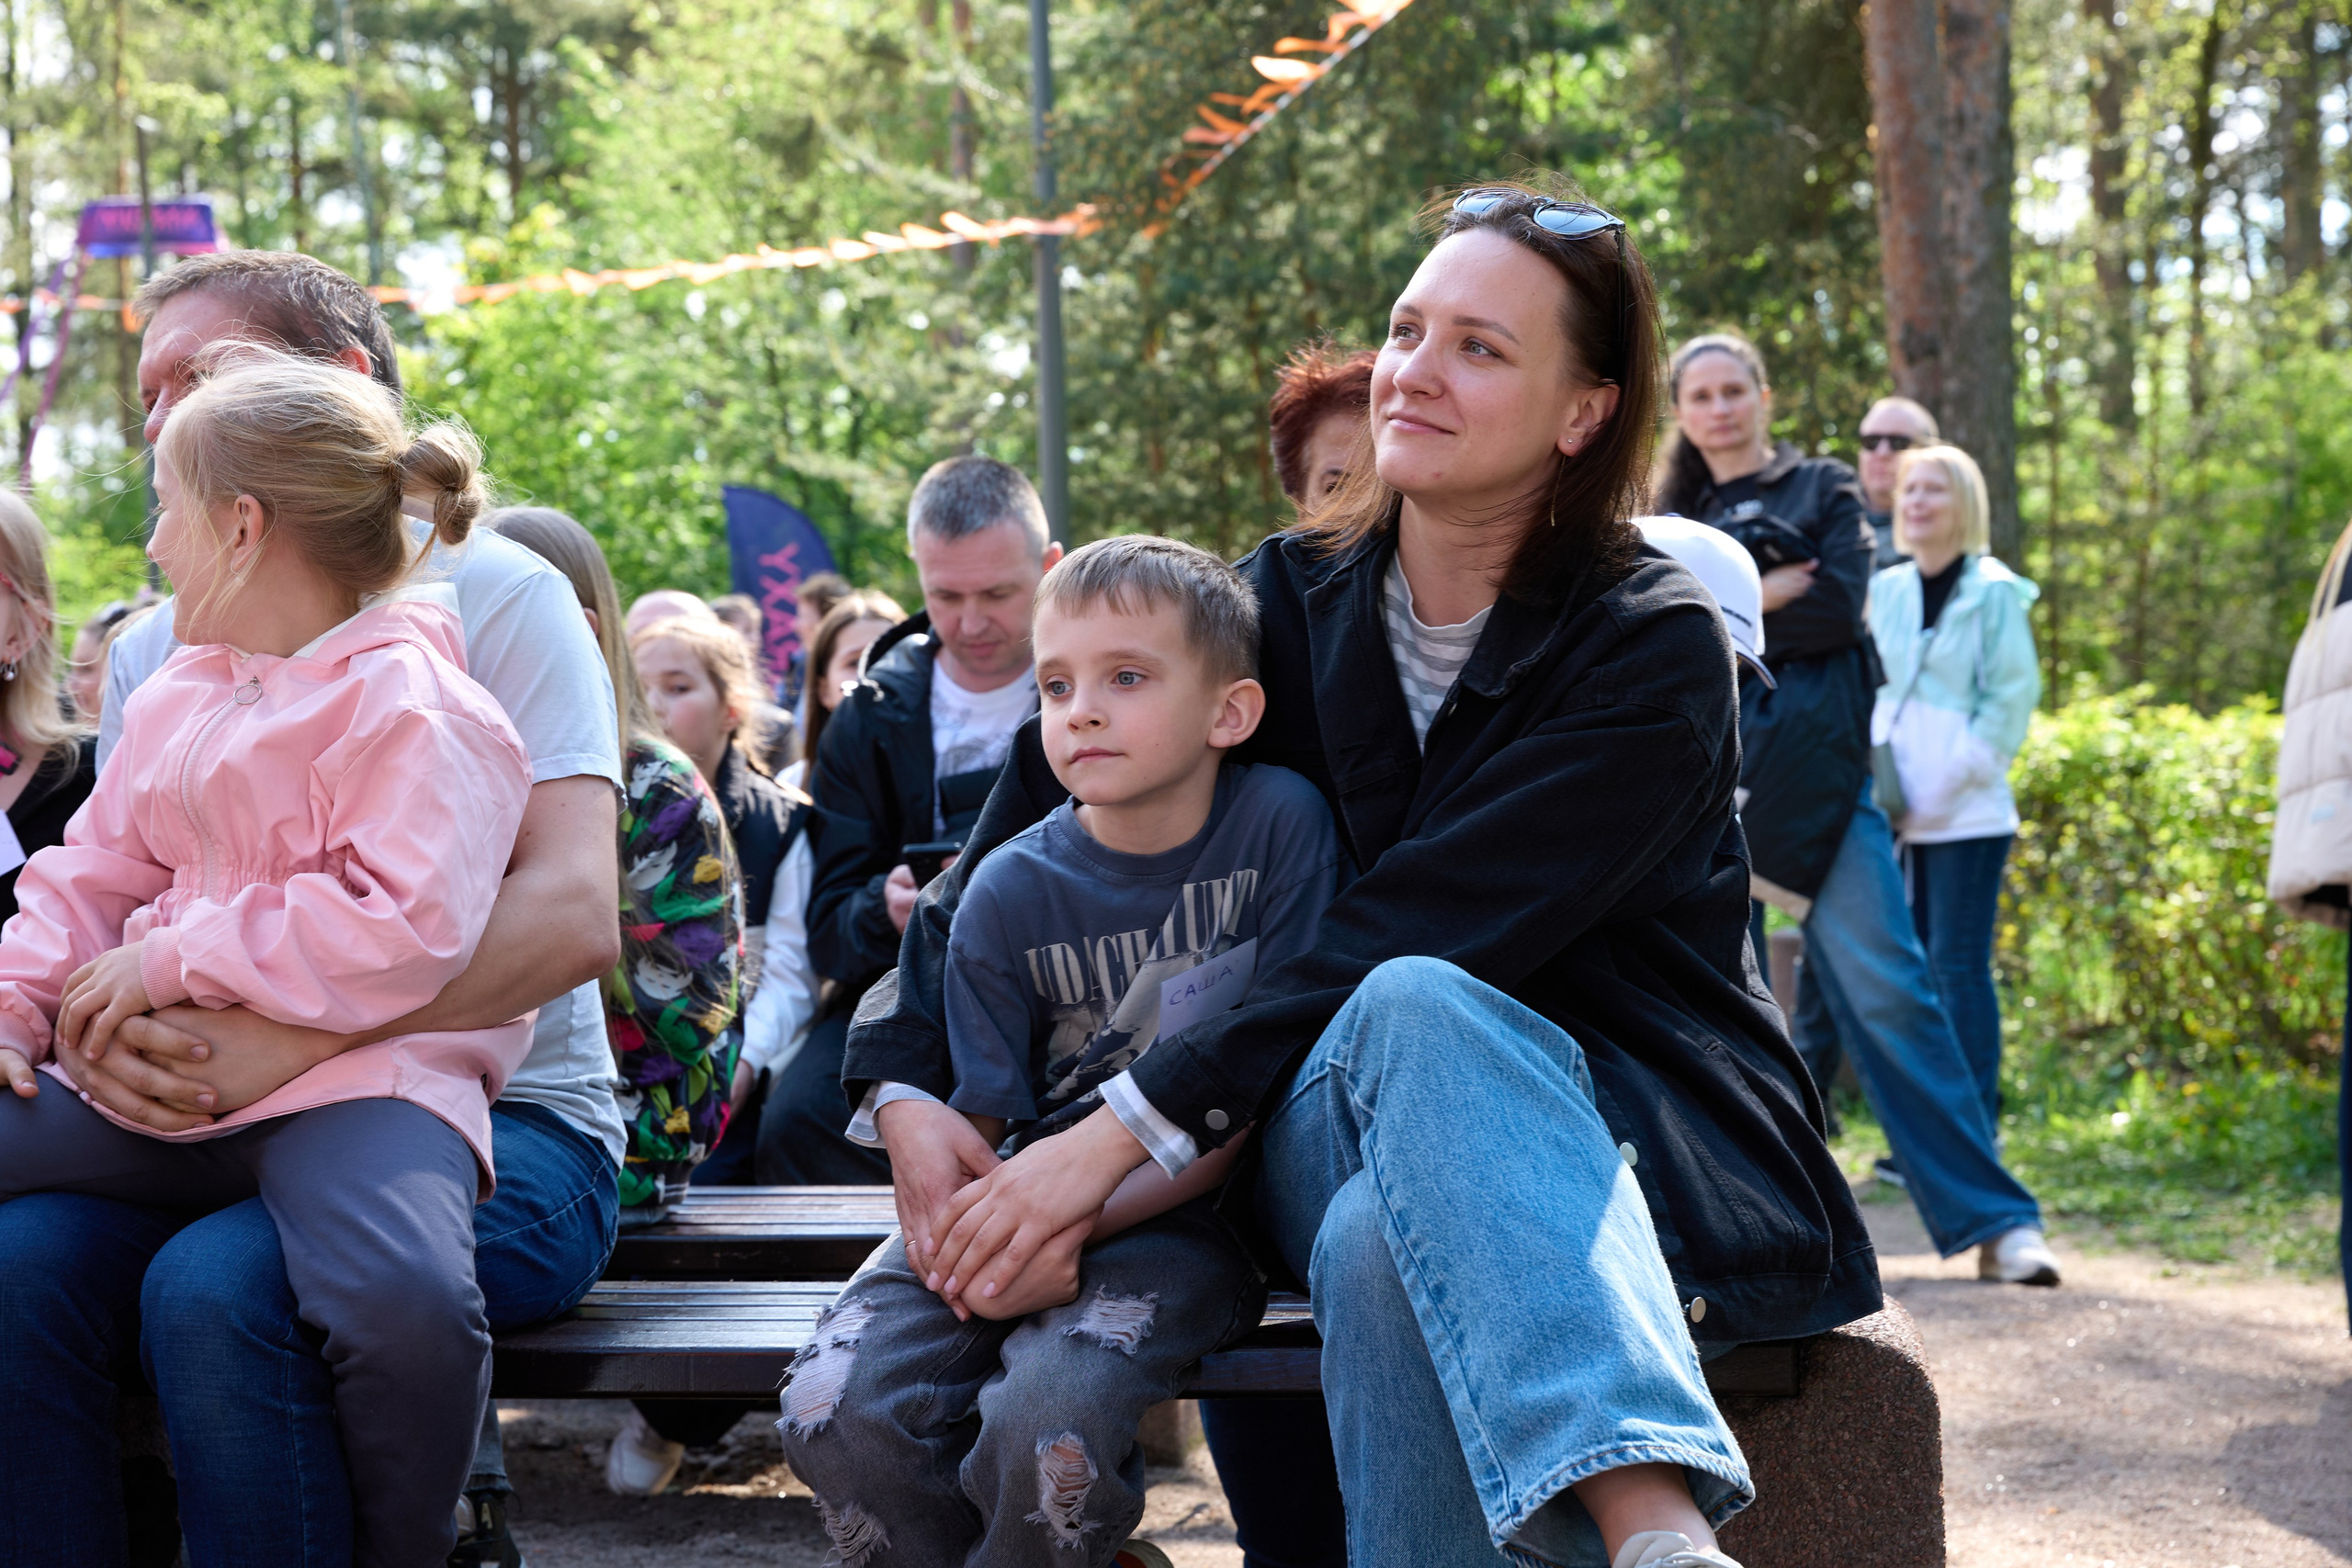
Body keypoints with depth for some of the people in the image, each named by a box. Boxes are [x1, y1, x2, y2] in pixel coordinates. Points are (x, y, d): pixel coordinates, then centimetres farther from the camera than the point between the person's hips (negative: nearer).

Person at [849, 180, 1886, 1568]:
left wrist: (1125, 1133, -22)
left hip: (1636, 1136, -2)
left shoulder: (1655, 648, -9)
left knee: (1411, 1004, -38)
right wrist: (909, 1098, -8)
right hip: (1349, 1128, 3)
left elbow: (1409, 934, -18)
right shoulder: (1291, 605, 6)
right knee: (1385, 1252, -37)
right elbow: (1035, 823, 5)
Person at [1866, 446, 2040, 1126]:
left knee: (1958, 963, -8)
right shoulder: (1886, 590, 12)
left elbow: (2013, 693, -5)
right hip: (1901, 810, 6)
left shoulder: (1994, 592, -3)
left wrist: (1956, 774, -12)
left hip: (1967, 811, -6)